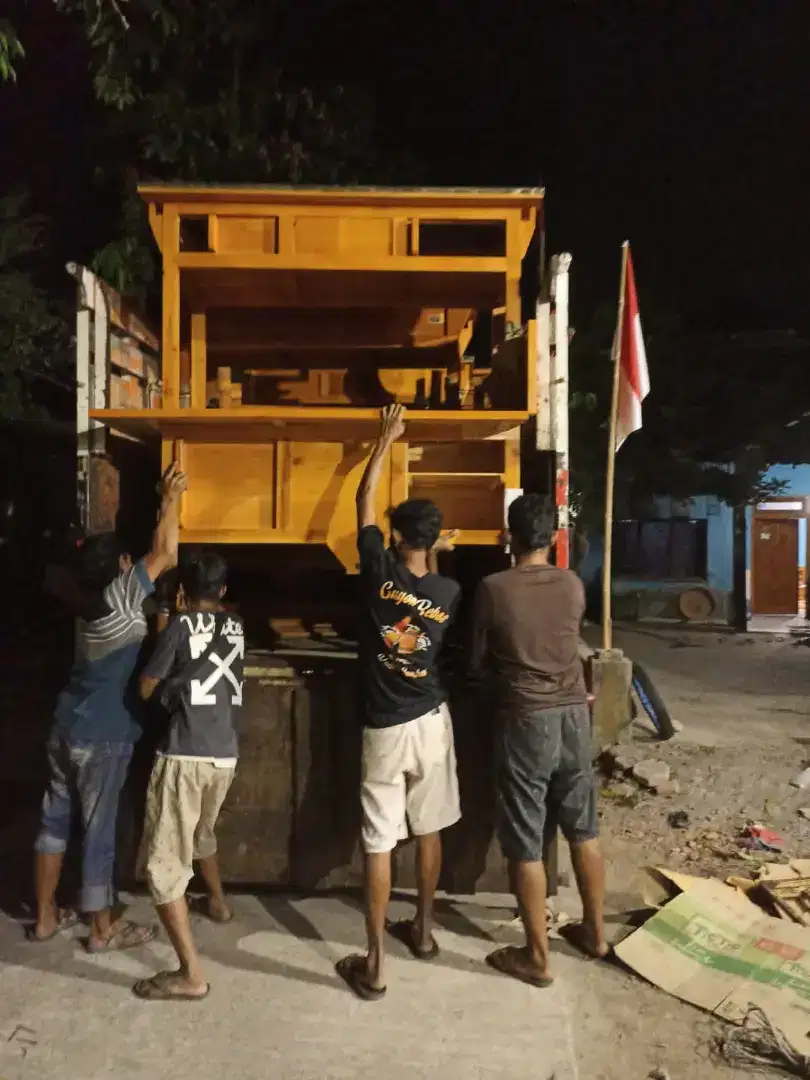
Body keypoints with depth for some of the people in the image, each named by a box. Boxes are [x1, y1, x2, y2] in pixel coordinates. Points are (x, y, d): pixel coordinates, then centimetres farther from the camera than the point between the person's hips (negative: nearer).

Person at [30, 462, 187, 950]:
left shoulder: (86, 595, 2)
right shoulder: (120, 598, -20)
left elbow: (154, 554, 14)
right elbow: (165, 554, -19)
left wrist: (166, 504, 14)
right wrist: (171, 499, -8)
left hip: (67, 727, 8)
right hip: (102, 737, -8)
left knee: (56, 818, 16)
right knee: (99, 828, 5)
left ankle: (46, 916, 31)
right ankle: (104, 928, 20)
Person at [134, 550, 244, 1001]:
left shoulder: (182, 625, -7)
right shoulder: (236, 627, 8)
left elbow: (144, 689, 0)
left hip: (185, 755, -7)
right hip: (225, 754, 7)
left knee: (165, 861, -1)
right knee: (202, 833, 33)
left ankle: (191, 974, -2)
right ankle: (218, 901, 53)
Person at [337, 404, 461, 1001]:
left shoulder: (380, 571, -13)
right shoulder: (449, 592, -8)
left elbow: (364, 501, -1)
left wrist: (387, 439, 8)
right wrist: (434, 555, 18)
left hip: (385, 729, -2)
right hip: (432, 724, 3)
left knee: (379, 843, 4)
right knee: (429, 831, 19)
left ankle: (375, 965, 11)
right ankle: (424, 930, 35)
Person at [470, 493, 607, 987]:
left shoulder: (493, 588, -11)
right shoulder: (574, 585, 0)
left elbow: (476, 660, -2)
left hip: (526, 720, -5)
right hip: (574, 715, 5)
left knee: (525, 842, 7)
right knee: (583, 828, 19)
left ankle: (537, 957, 18)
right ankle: (595, 931, 34)